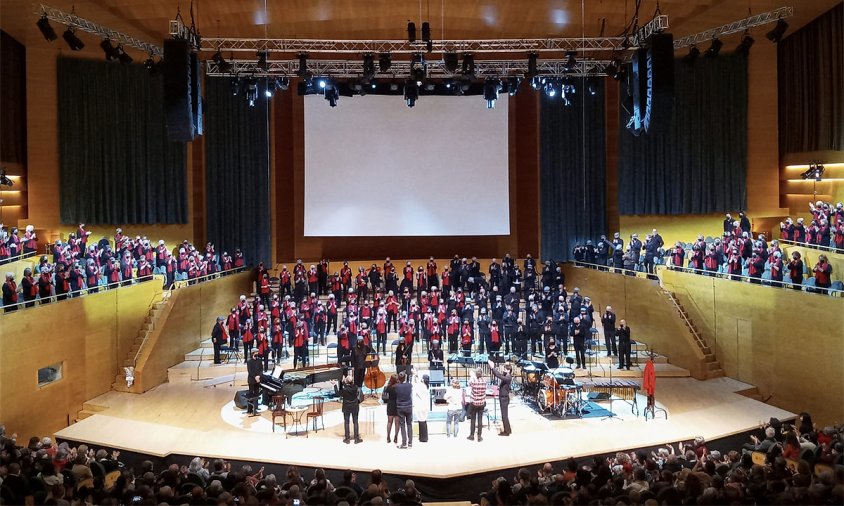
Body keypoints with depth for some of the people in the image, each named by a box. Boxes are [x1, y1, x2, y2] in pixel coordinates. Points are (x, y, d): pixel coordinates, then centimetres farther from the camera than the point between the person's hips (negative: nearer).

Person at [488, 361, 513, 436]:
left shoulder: (508, 378, -22)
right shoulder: (505, 376, 6)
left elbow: (499, 376, -35)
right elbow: (498, 374, 12)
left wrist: (493, 368, -35)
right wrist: (492, 367, -3)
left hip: (504, 398, -9)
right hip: (502, 398, 9)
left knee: (504, 415, -2)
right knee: (504, 415, 16)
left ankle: (507, 431, 6)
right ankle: (507, 430, 25)